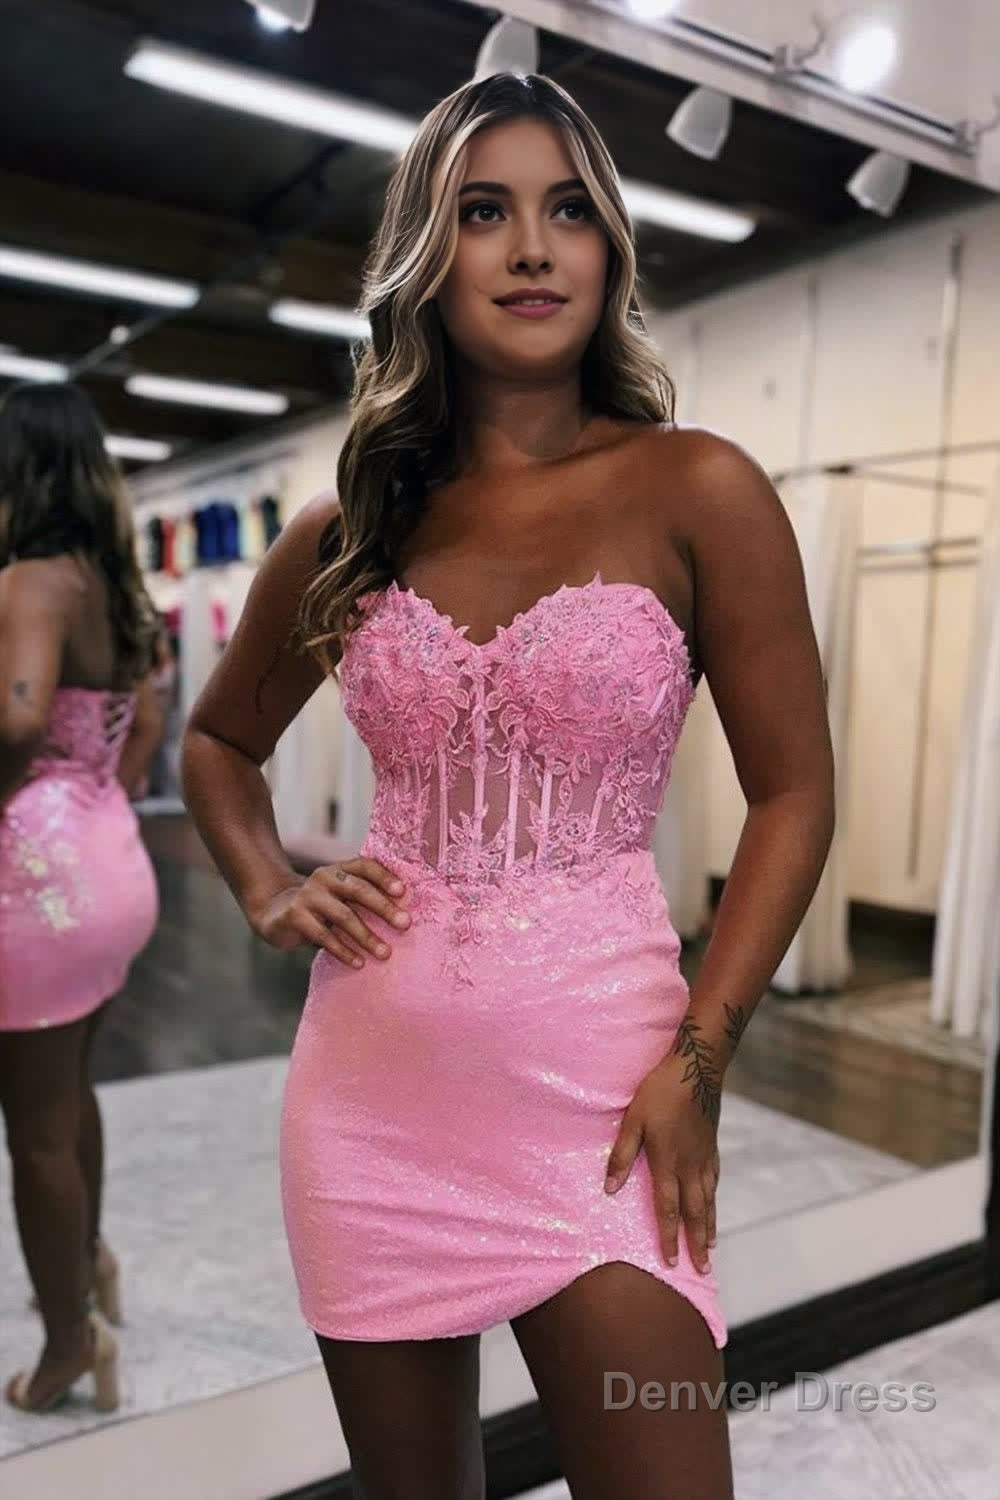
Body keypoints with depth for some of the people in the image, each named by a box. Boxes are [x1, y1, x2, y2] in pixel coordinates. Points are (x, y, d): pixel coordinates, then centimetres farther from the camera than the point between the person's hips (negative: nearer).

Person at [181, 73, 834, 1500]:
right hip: (369, 1084, 4)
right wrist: (271, 895, 2)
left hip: (590, 1075, -3)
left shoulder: (694, 490, -5)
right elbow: (218, 741, 19)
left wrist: (698, 1061, -10)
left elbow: (793, 794, -3)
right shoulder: (345, 530, 4)